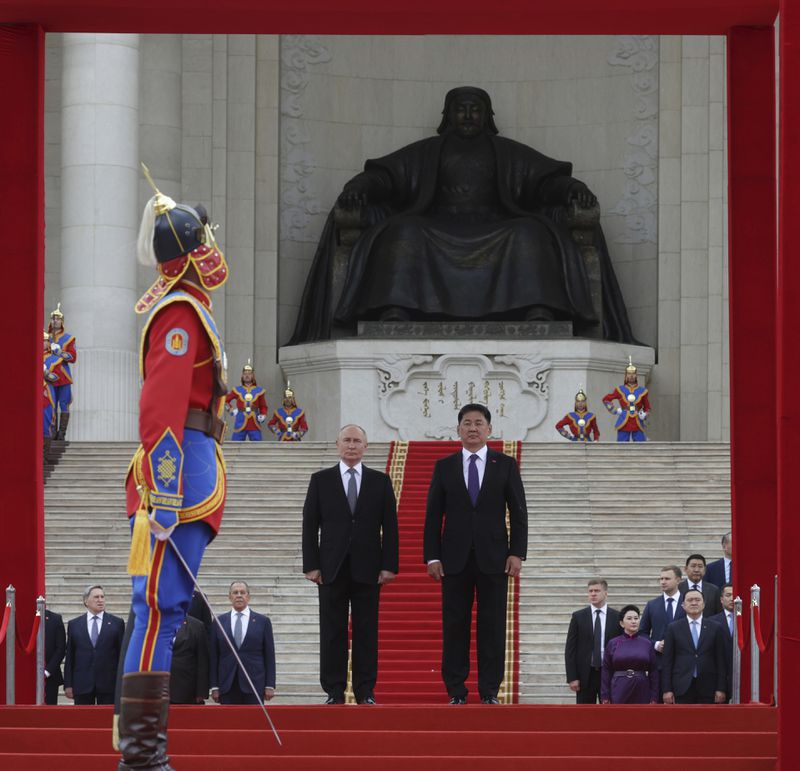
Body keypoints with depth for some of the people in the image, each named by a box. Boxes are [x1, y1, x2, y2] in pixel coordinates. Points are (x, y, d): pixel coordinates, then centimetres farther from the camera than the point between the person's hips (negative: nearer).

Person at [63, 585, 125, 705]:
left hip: (108, 684, -1)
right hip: (82, 684, 1)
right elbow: (69, 656, 8)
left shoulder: (116, 623, 6)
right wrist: (68, 685, 2)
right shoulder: (74, 624, 9)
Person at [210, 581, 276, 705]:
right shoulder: (219, 622, 9)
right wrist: (214, 687, 2)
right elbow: (214, 656, 8)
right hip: (227, 685, 1)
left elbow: (269, 656, 6)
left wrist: (270, 686, -1)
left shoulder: (263, 621, 7)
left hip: (254, 684, -1)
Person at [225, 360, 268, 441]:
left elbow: (263, 407, 14)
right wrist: (231, 409, 2)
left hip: (254, 426, 0)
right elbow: (225, 400, 17)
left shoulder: (259, 390, 8)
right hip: (240, 425, 0)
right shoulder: (237, 390, 7)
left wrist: (263, 416, -4)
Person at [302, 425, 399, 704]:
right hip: (331, 569, 0)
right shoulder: (321, 480, 6)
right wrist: (311, 565, -4)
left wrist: (389, 565, -3)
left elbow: (390, 527, 5)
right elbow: (310, 526, 4)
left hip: (367, 570, 0)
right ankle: (334, 692, 4)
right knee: (332, 633, 1)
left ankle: (365, 692, 5)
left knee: (367, 632, 1)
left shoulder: (380, 481, 8)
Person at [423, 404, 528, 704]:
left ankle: (489, 692, 5)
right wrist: (432, 557, -2)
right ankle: (457, 693, 5)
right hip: (455, 558, 1)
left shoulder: (506, 465, 5)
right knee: (454, 626, 0)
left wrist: (517, 553, -5)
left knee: (492, 626, 0)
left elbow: (518, 513, 4)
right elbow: (433, 515, 5)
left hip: (494, 558, 0)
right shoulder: (444, 466, 6)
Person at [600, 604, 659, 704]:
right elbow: (606, 672, 4)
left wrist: (654, 698, 0)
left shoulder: (647, 644, 5)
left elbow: (653, 672, 6)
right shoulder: (612, 644, 3)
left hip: (641, 692, 1)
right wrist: (605, 698, -2)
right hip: (619, 692, -1)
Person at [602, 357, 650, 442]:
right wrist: (614, 410, 5)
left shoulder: (642, 391, 8)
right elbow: (606, 399, 16)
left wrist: (644, 415, -5)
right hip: (623, 425, -1)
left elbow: (647, 408, 17)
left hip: (638, 426, 1)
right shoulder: (620, 390, 6)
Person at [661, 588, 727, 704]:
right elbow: (667, 661, 4)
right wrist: (667, 689, -3)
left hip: (707, 689, 0)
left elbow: (721, 661, 6)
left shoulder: (715, 628, 7)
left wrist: (721, 689, -1)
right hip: (682, 687, 0)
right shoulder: (673, 628, 7)